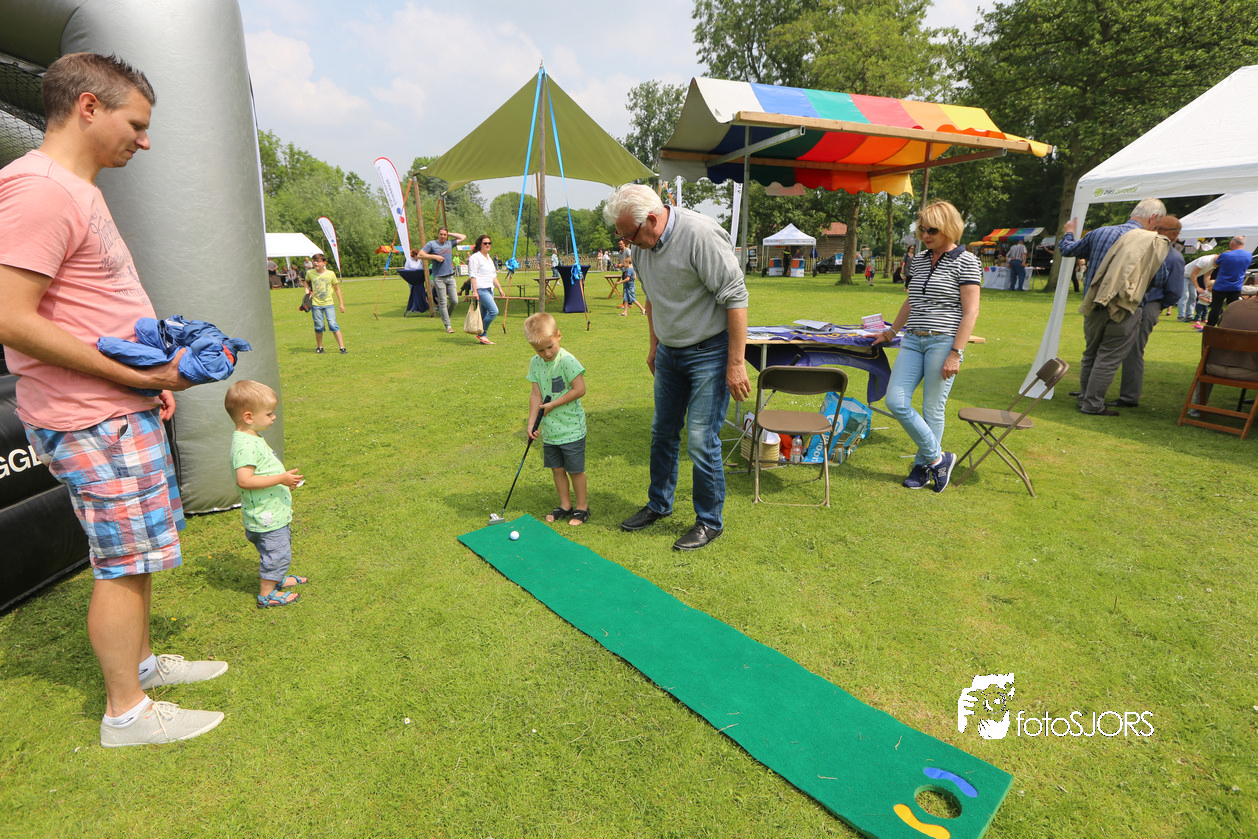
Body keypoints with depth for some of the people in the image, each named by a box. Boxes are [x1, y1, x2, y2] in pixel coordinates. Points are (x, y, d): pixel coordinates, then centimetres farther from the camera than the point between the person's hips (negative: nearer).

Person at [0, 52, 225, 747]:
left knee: (135, 553, 18)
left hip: (123, 411, 10)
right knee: (124, 561, 0)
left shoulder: (77, 190, 17)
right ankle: (126, 712, 16)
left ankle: (141, 661, 35)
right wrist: (135, 377, -18)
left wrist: (153, 374, 11)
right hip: (93, 422, -10)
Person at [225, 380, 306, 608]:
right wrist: (280, 479, -31)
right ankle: (267, 594, 17)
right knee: (276, 553, 3)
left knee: (279, 550, 27)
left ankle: (276, 579, 45)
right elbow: (244, 480, -33)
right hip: (266, 516, -11)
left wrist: (284, 479, 14)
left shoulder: (252, 438, 10)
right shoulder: (246, 445, -25)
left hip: (273, 513, 11)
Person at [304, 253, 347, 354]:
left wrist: (341, 304, 5)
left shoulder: (331, 274, -4)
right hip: (315, 304, 1)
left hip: (328, 304, -1)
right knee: (319, 326, 3)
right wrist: (307, 291, 3)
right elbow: (307, 282, 23)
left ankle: (342, 347, -7)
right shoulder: (310, 273, 0)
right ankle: (319, 347, 22)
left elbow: (337, 289, 6)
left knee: (333, 325, -10)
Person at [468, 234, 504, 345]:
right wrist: (474, 291, -19)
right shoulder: (475, 257, -6)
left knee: (485, 314, 7)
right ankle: (481, 334, -8)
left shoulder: (488, 257, 21)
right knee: (494, 311, -18)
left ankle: (483, 337, 11)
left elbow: (493, 275, 26)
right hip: (481, 289, -8)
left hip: (490, 289, 9)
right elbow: (473, 276, -12)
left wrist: (500, 288, 21)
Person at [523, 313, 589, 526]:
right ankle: (565, 505, 30)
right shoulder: (535, 363, 1)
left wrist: (553, 404, -16)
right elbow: (535, 394, 2)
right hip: (549, 429, 6)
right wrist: (531, 423, -4)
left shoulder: (567, 361, -17)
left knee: (575, 469, 5)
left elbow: (580, 389, -19)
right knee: (556, 468, 14)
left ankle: (581, 506, 22)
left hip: (571, 428, -6)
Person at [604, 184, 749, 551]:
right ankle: (659, 505, 33)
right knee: (662, 433, 14)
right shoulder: (642, 245, 2)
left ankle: (710, 521, 14)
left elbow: (735, 297, -22)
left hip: (709, 352, -7)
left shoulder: (700, 234, -22)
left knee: (701, 440, -6)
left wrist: (736, 364, -22)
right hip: (669, 353, 8)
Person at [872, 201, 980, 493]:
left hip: (943, 342, -6)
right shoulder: (920, 259, 14)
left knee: (932, 409, -1)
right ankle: (937, 457, 9)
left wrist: (955, 353, -15)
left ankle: (923, 465, 17)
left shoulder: (966, 262, -5)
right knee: (895, 401, -4)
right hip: (912, 341, 6)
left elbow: (971, 312, -9)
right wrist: (890, 333, 29)